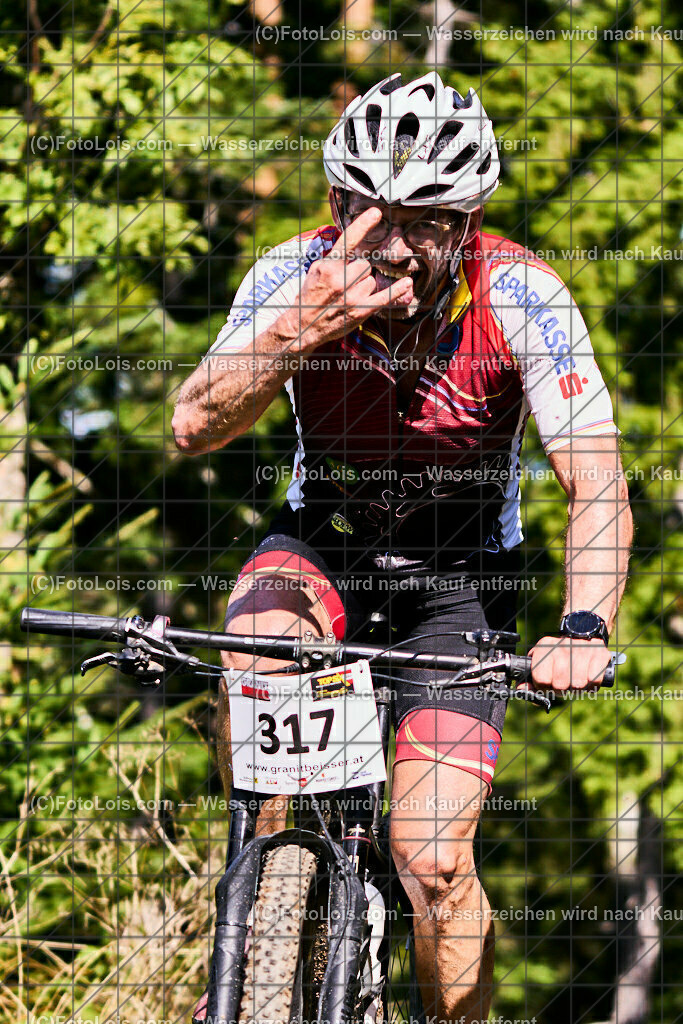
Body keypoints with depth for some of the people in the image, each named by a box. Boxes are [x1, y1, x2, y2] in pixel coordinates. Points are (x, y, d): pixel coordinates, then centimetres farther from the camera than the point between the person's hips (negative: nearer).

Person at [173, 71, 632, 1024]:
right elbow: (195, 426, -33)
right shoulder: (299, 275, -22)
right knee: (258, 648, -34)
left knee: (432, 860, -13)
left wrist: (583, 628, -44)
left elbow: (598, 486, -27)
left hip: (461, 564, -1)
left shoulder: (520, 296, -25)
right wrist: (299, 332, -49)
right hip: (324, 538, 1)